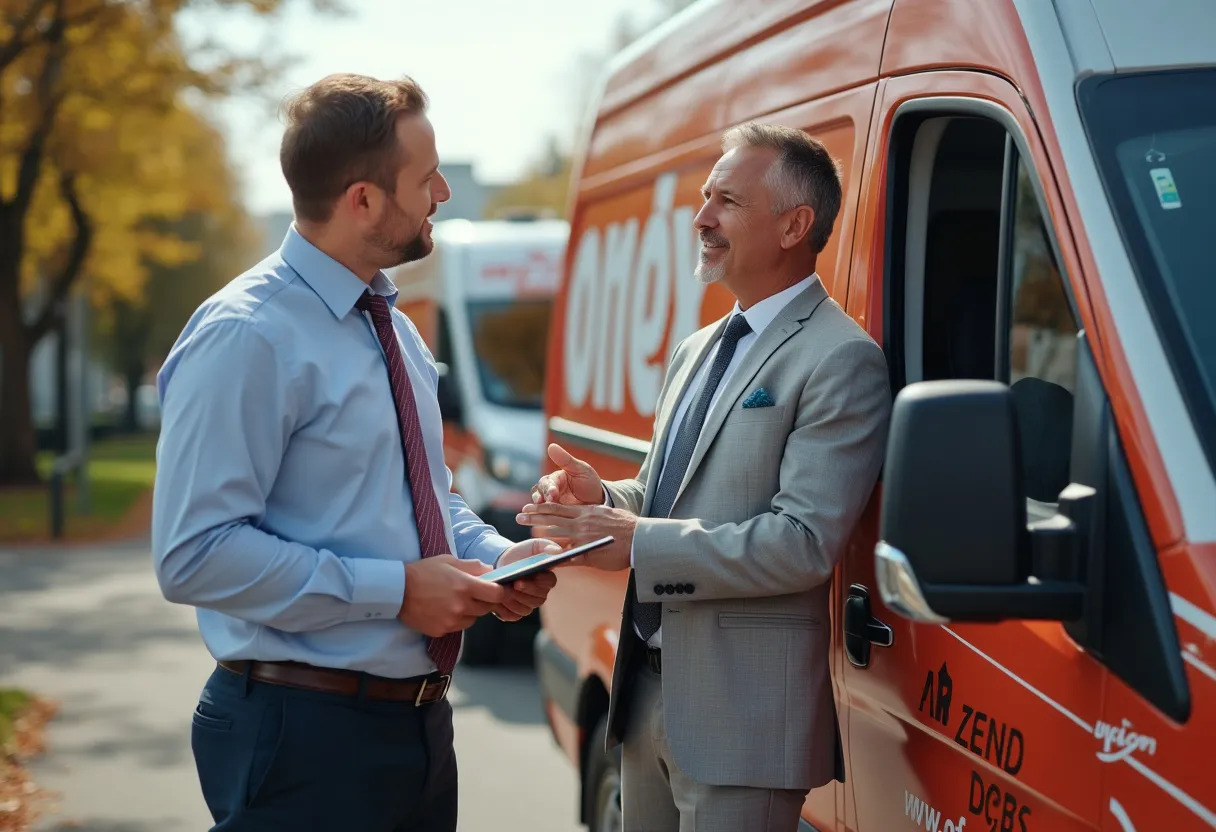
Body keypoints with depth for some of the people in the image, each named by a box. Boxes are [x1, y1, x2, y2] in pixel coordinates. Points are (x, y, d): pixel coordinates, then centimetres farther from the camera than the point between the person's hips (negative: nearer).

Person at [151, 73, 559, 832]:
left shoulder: (395, 329, 12)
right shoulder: (246, 340, -15)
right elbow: (196, 555, -21)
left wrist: (496, 556, 2)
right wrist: (395, 590, -20)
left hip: (422, 723, 8)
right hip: (304, 734, -8)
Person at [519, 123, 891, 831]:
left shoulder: (840, 362, -12)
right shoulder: (697, 350, 17)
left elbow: (804, 542, -20)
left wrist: (638, 542, -19)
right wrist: (605, 499, 0)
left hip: (743, 718, -8)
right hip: (648, 693, 8)